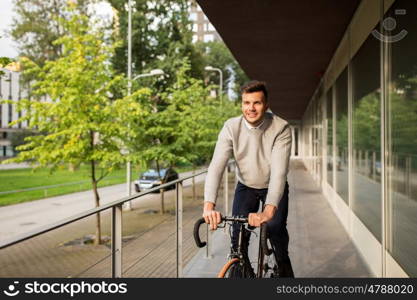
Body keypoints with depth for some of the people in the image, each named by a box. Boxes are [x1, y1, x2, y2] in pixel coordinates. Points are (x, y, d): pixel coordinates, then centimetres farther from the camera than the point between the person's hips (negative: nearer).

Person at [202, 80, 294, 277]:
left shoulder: (281, 128, -25)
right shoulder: (231, 127, -20)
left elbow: (279, 171, -35)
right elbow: (216, 166, -30)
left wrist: (268, 211, -49)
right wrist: (209, 206, -45)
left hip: (274, 188, -1)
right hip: (245, 187, 2)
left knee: (276, 229, -15)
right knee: (238, 236, -8)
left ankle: (285, 270, 11)